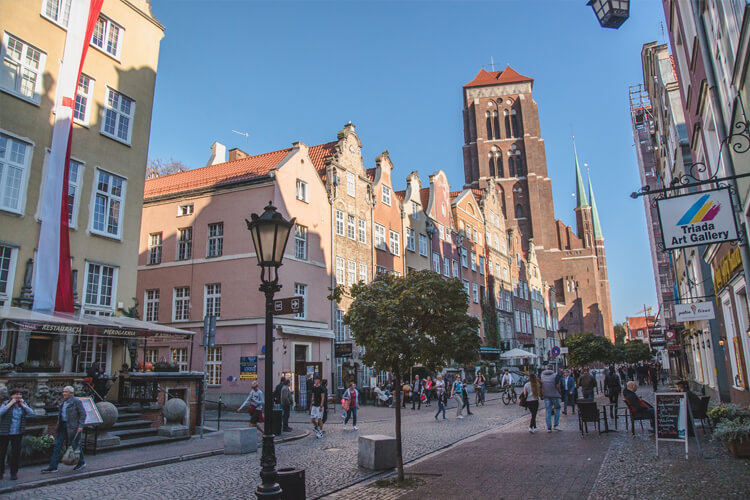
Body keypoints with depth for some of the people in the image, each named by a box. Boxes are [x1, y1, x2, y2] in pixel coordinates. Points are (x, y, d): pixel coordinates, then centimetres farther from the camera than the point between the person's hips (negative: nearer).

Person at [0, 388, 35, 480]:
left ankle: (14, 473, 10)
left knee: (16, 452, 1)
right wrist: (11, 403, -19)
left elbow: (31, 413, -4)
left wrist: (22, 404, -8)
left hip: (17, 433, 2)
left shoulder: (23, 403, 6)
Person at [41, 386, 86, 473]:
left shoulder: (76, 402, -12)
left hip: (73, 427, -7)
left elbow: (83, 414, -13)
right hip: (63, 426, 7)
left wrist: (80, 426, -19)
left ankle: (81, 462, 22)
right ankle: (52, 467, 10)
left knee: (75, 445, 4)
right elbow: (61, 414, 20)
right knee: (57, 445, 4)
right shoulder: (64, 402, 10)